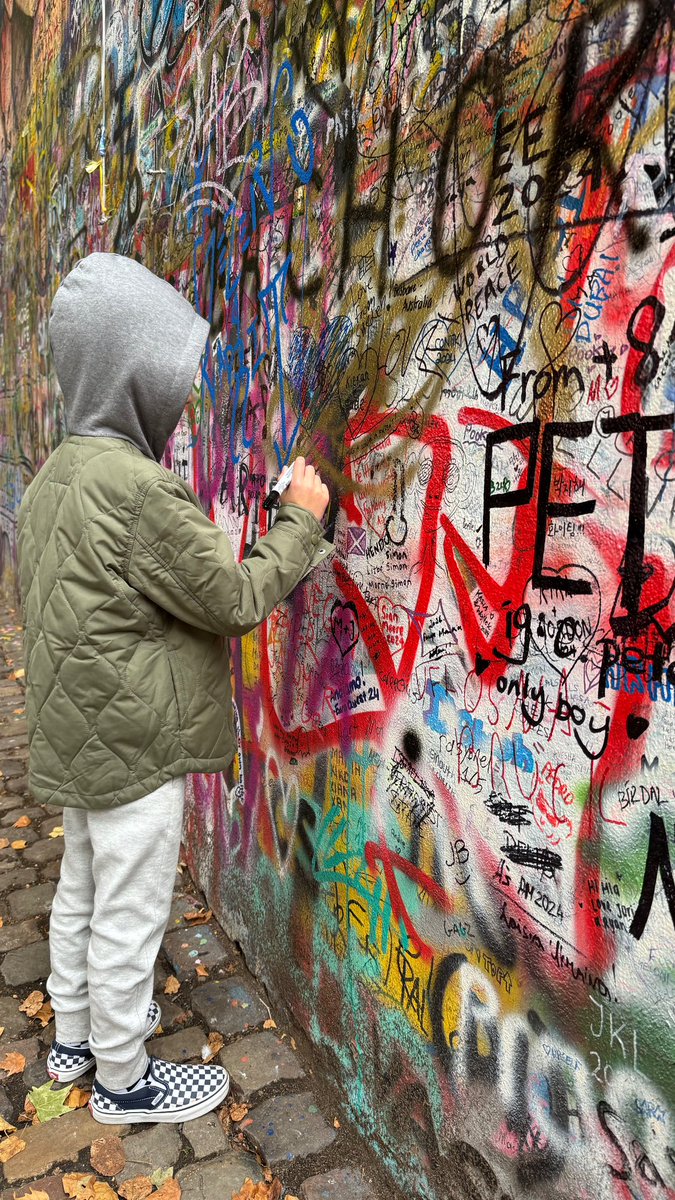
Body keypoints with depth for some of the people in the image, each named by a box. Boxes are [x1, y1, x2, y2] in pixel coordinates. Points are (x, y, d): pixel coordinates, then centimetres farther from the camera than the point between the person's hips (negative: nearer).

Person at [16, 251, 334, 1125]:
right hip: (134, 748, -9)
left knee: (81, 891, 24)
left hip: (74, 735, 9)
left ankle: (75, 1035, 45)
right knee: (129, 917, 9)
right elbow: (236, 601, -17)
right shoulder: (140, 487, -25)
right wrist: (300, 520, -6)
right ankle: (123, 1081, 31)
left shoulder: (54, 476, 4)